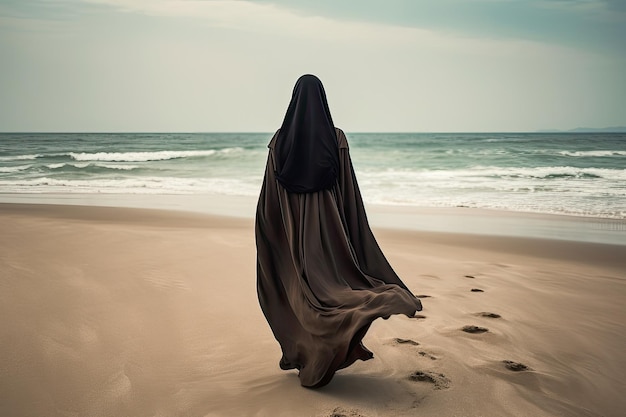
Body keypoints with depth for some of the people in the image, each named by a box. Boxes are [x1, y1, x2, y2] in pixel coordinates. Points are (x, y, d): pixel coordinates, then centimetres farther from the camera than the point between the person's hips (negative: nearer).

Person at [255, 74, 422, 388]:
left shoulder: (281, 139, -2)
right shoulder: (336, 138, -4)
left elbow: (269, 192, -1)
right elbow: (348, 191, -5)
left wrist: (261, 222, 10)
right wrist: (353, 228, 3)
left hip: (290, 225, 1)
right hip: (325, 220, -1)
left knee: (297, 284, 11)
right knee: (326, 276, 8)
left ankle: (298, 353, 17)